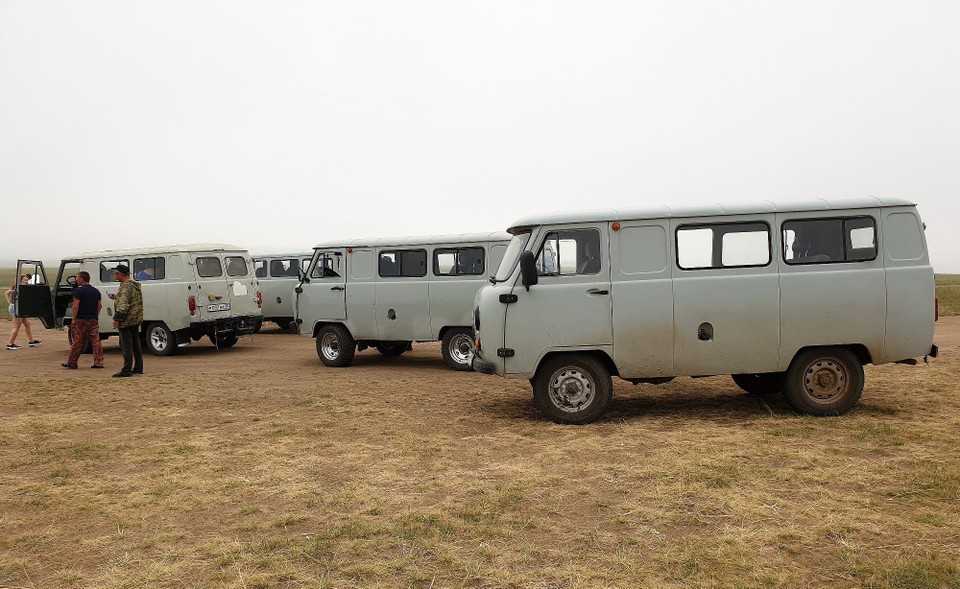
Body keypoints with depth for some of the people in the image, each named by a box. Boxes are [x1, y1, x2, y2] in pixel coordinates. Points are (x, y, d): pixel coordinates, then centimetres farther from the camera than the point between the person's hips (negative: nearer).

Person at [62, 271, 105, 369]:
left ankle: (71, 363, 11)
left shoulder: (78, 290, -10)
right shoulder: (96, 291, 10)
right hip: (94, 320, 5)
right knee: (96, 341, 4)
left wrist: (73, 319, -9)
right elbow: (100, 305, 11)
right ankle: (98, 362, 0)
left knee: (77, 343, 2)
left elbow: (75, 306, -15)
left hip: (81, 320, -5)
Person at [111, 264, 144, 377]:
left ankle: (127, 370, -7)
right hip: (136, 321, 10)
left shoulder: (126, 286, -16)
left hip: (127, 321, -10)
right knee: (136, 345, 15)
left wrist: (117, 318, -24)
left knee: (126, 346, -7)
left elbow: (123, 304, -25)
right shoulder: (135, 285, 16)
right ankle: (138, 368, 20)